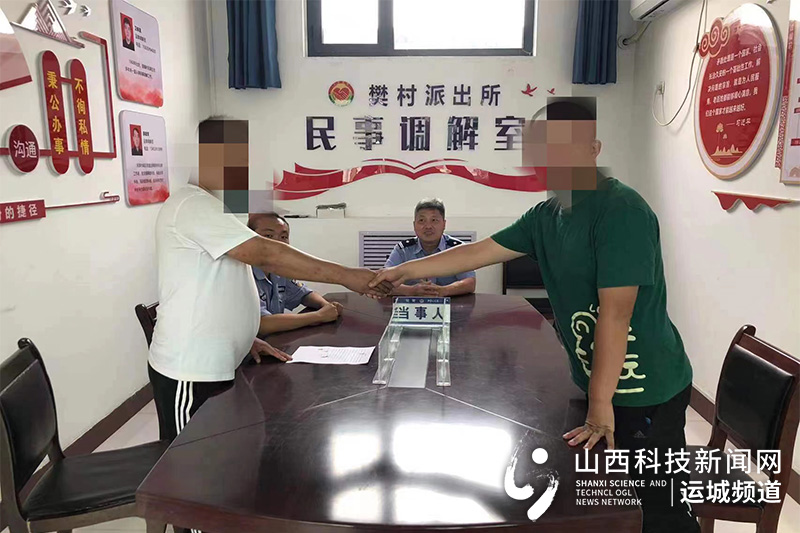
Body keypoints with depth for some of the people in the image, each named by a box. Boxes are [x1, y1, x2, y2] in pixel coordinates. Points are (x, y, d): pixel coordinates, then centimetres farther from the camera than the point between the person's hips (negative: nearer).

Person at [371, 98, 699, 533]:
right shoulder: (547, 214, 3)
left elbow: (615, 313, -25)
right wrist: (407, 270, 7)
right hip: (595, 381, 8)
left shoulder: (621, 211, -22)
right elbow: (481, 251, 7)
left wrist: (600, 404, -23)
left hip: (647, 391, -7)